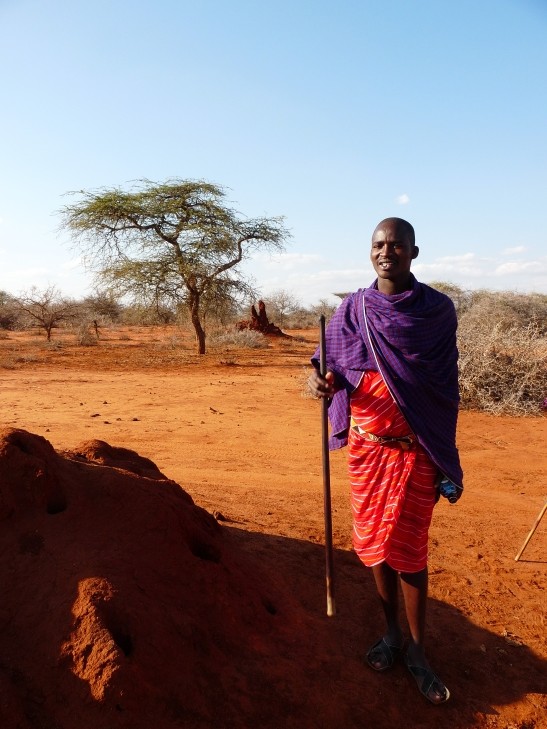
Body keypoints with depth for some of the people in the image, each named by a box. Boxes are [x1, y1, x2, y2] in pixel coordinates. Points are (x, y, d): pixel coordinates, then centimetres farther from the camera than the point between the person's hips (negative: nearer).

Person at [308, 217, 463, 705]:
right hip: (366, 445, 3)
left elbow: (447, 388, 0)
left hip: (415, 449, -2)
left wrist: (444, 461, 0)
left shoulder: (437, 309, -3)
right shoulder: (353, 308, 2)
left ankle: (417, 651, 22)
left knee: (408, 548, 3)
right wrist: (320, 378, -24)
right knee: (375, 542, 12)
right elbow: (332, 361, 1)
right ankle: (392, 633, 33)